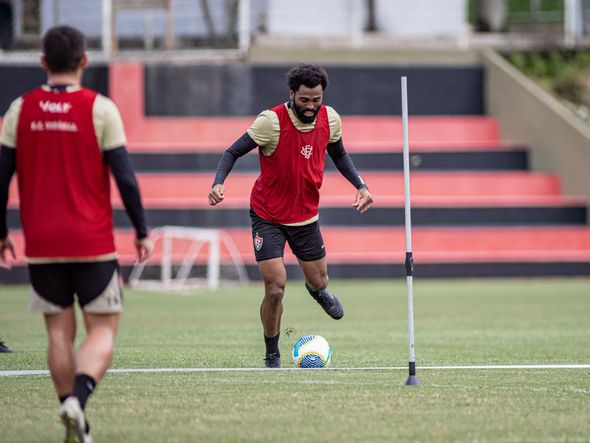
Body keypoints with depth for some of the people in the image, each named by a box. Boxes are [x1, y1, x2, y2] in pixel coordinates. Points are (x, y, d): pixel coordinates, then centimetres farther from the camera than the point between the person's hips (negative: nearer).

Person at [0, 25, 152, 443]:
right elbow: (125, 177, -8)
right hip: (92, 243, -3)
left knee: (59, 334, 10)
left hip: (41, 246, 3)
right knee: (103, 330, 3)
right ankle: (77, 400, -21)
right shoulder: (100, 109, -6)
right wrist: (142, 231, 3)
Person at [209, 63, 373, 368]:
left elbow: (339, 154, 12)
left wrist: (360, 186, 0)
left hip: (306, 215, 4)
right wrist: (218, 183, -35)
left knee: (318, 282, 15)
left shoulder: (330, 118, -7)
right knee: (275, 289, -13)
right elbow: (233, 152, -17)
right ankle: (272, 357, 8)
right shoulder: (271, 121, -23)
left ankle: (318, 291, 56)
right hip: (267, 216, -4)